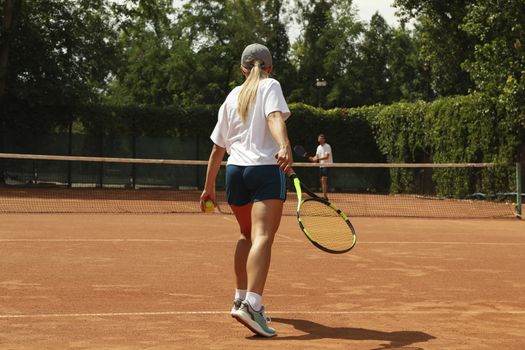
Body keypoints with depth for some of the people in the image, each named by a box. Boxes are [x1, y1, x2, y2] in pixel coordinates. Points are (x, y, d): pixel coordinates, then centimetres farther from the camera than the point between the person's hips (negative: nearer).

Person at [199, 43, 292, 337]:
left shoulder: (232, 97, 19)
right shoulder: (270, 86, 6)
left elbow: (218, 147, 19)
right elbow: (274, 118, -17)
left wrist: (209, 187, 25)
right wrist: (285, 146, -34)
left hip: (235, 170, 6)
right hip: (266, 169, -5)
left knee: (247, 235, 23)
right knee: (262, 237, -15)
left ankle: (241, 299, 27)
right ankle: (252, 305, -30)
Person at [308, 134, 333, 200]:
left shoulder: (327, 146, -12)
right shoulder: (318, 147, 12)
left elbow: (326, 157, -22)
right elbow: (317, 156, 10)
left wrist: (318, 159, -29)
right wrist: (312, 158, -12)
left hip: (327, 165, -8)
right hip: (321, 165, 8)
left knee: (324, 180, -17)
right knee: (322, 180, 7)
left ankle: (325, 196, -20)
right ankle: (324, 196, 13)